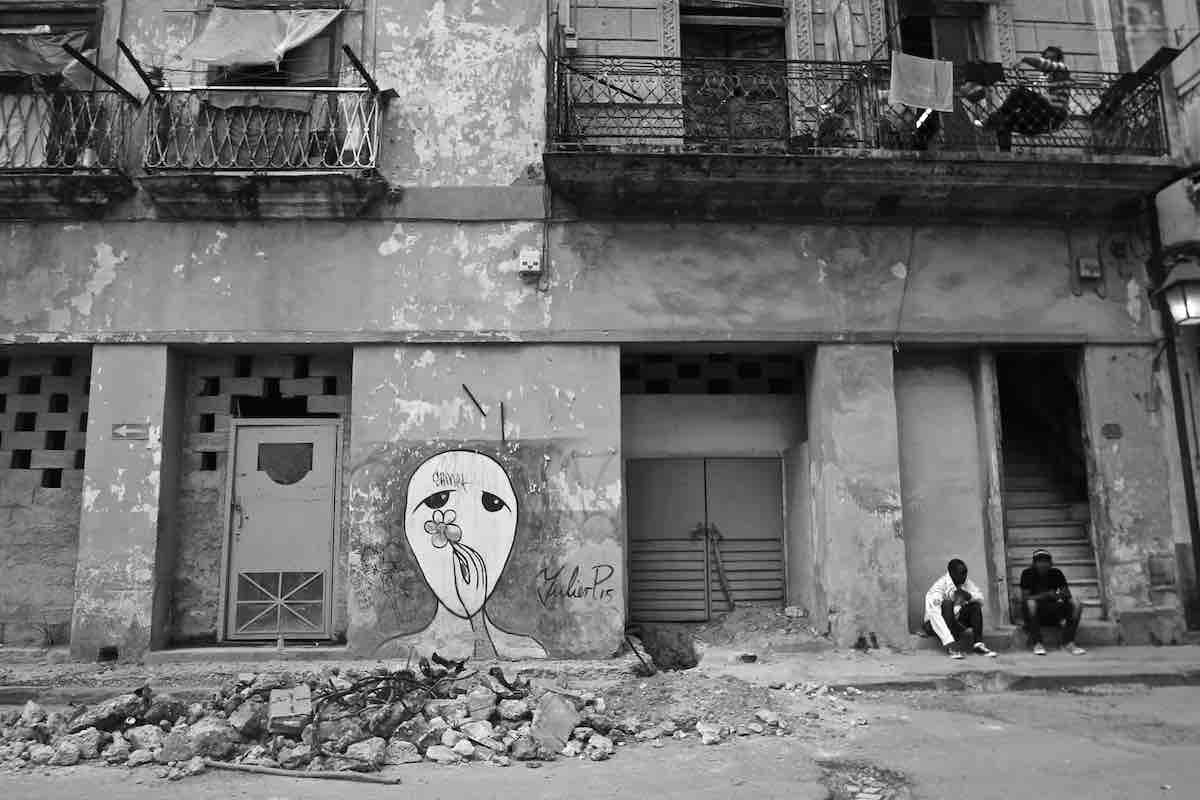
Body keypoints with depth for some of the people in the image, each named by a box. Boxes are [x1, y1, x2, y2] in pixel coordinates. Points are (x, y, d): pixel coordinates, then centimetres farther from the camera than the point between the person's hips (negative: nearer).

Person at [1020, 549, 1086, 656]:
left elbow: (1068, 594, -1)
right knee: (1030, 603, -36)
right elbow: (1024, 598, -16)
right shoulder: (1028, 573, -7)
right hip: (1034, 614, -4)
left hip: (1053, 613, 4)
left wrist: (1064, 594, -26)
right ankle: (1037, 643, -31)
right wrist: (1046, 595, -28)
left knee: (1076, 606, -19)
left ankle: (1068, 642, -21)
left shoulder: (1056, 573, 3)